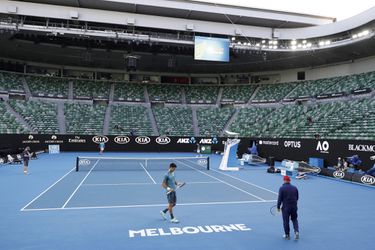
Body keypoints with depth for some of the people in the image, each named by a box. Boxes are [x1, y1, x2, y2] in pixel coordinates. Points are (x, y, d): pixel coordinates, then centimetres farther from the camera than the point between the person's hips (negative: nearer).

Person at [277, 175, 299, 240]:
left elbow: (280, 199, -12)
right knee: (294, 220, 19)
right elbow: (297, 198, 10)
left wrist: (278, 207, -2)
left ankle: (287, 235, 18)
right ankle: (296, 231, 2)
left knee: (286, 221, 9)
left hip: (286, 207, -3)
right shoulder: (295, 188, 2)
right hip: (294, 207, 4)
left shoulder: (282, 188, -11)